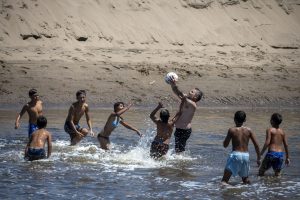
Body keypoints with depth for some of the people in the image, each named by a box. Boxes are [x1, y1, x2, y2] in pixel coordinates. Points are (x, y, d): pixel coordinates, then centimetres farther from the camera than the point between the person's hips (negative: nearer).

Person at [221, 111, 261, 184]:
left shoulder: (232, 130, -6)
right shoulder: (248, 130, 2)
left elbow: (225, 145, 1)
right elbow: (256, 145, 1)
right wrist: (258, 158, 11)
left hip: (235, 154, -4)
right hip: (246, 156, 4)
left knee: (225, 179, -5)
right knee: (245, 179, 25)